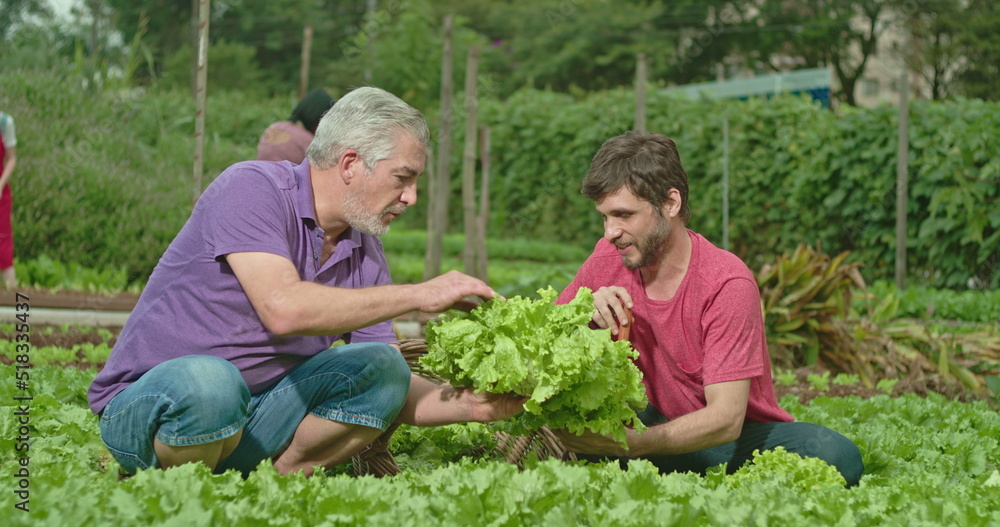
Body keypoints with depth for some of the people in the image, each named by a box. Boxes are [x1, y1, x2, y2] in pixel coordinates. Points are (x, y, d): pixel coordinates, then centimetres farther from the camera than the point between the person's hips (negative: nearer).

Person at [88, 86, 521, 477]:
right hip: (144, 410, -6)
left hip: (251, 422, 6)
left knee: (382, 365, -10)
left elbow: (388, 391, 7)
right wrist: (418, 295, -25)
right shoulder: (251, 187, -15)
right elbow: (283, 308, -31)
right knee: (208, 380, -40)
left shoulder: (365, 252, 5)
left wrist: (472, 406, -11)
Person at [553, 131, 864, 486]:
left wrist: (628, 444, -38)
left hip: (741, 435, -3)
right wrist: (584, 314, -20)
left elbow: (725, 420, -26)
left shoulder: (726, 282, -21)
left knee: (836, 456, -33)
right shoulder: (609, 259, -5)